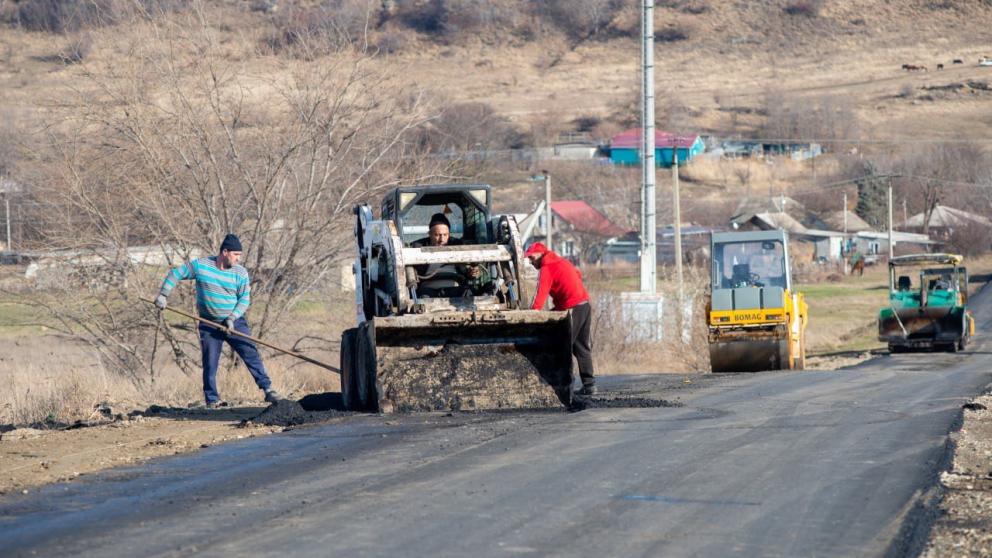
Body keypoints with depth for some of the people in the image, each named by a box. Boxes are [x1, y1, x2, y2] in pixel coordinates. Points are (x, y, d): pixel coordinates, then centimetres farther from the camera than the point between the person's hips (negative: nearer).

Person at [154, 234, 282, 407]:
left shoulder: (240, 273, -5)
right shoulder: (200, 265, -7)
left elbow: (244, 299, -5)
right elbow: (175, 274, 1)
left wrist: (232, 318, -18)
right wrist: (163, 295, -7)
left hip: (235, 322, 0)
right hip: (209, 325, 0)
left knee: (251, 354, -7)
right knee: (210, 363, 0)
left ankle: (268, 389, -4)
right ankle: (212, 399, 9)